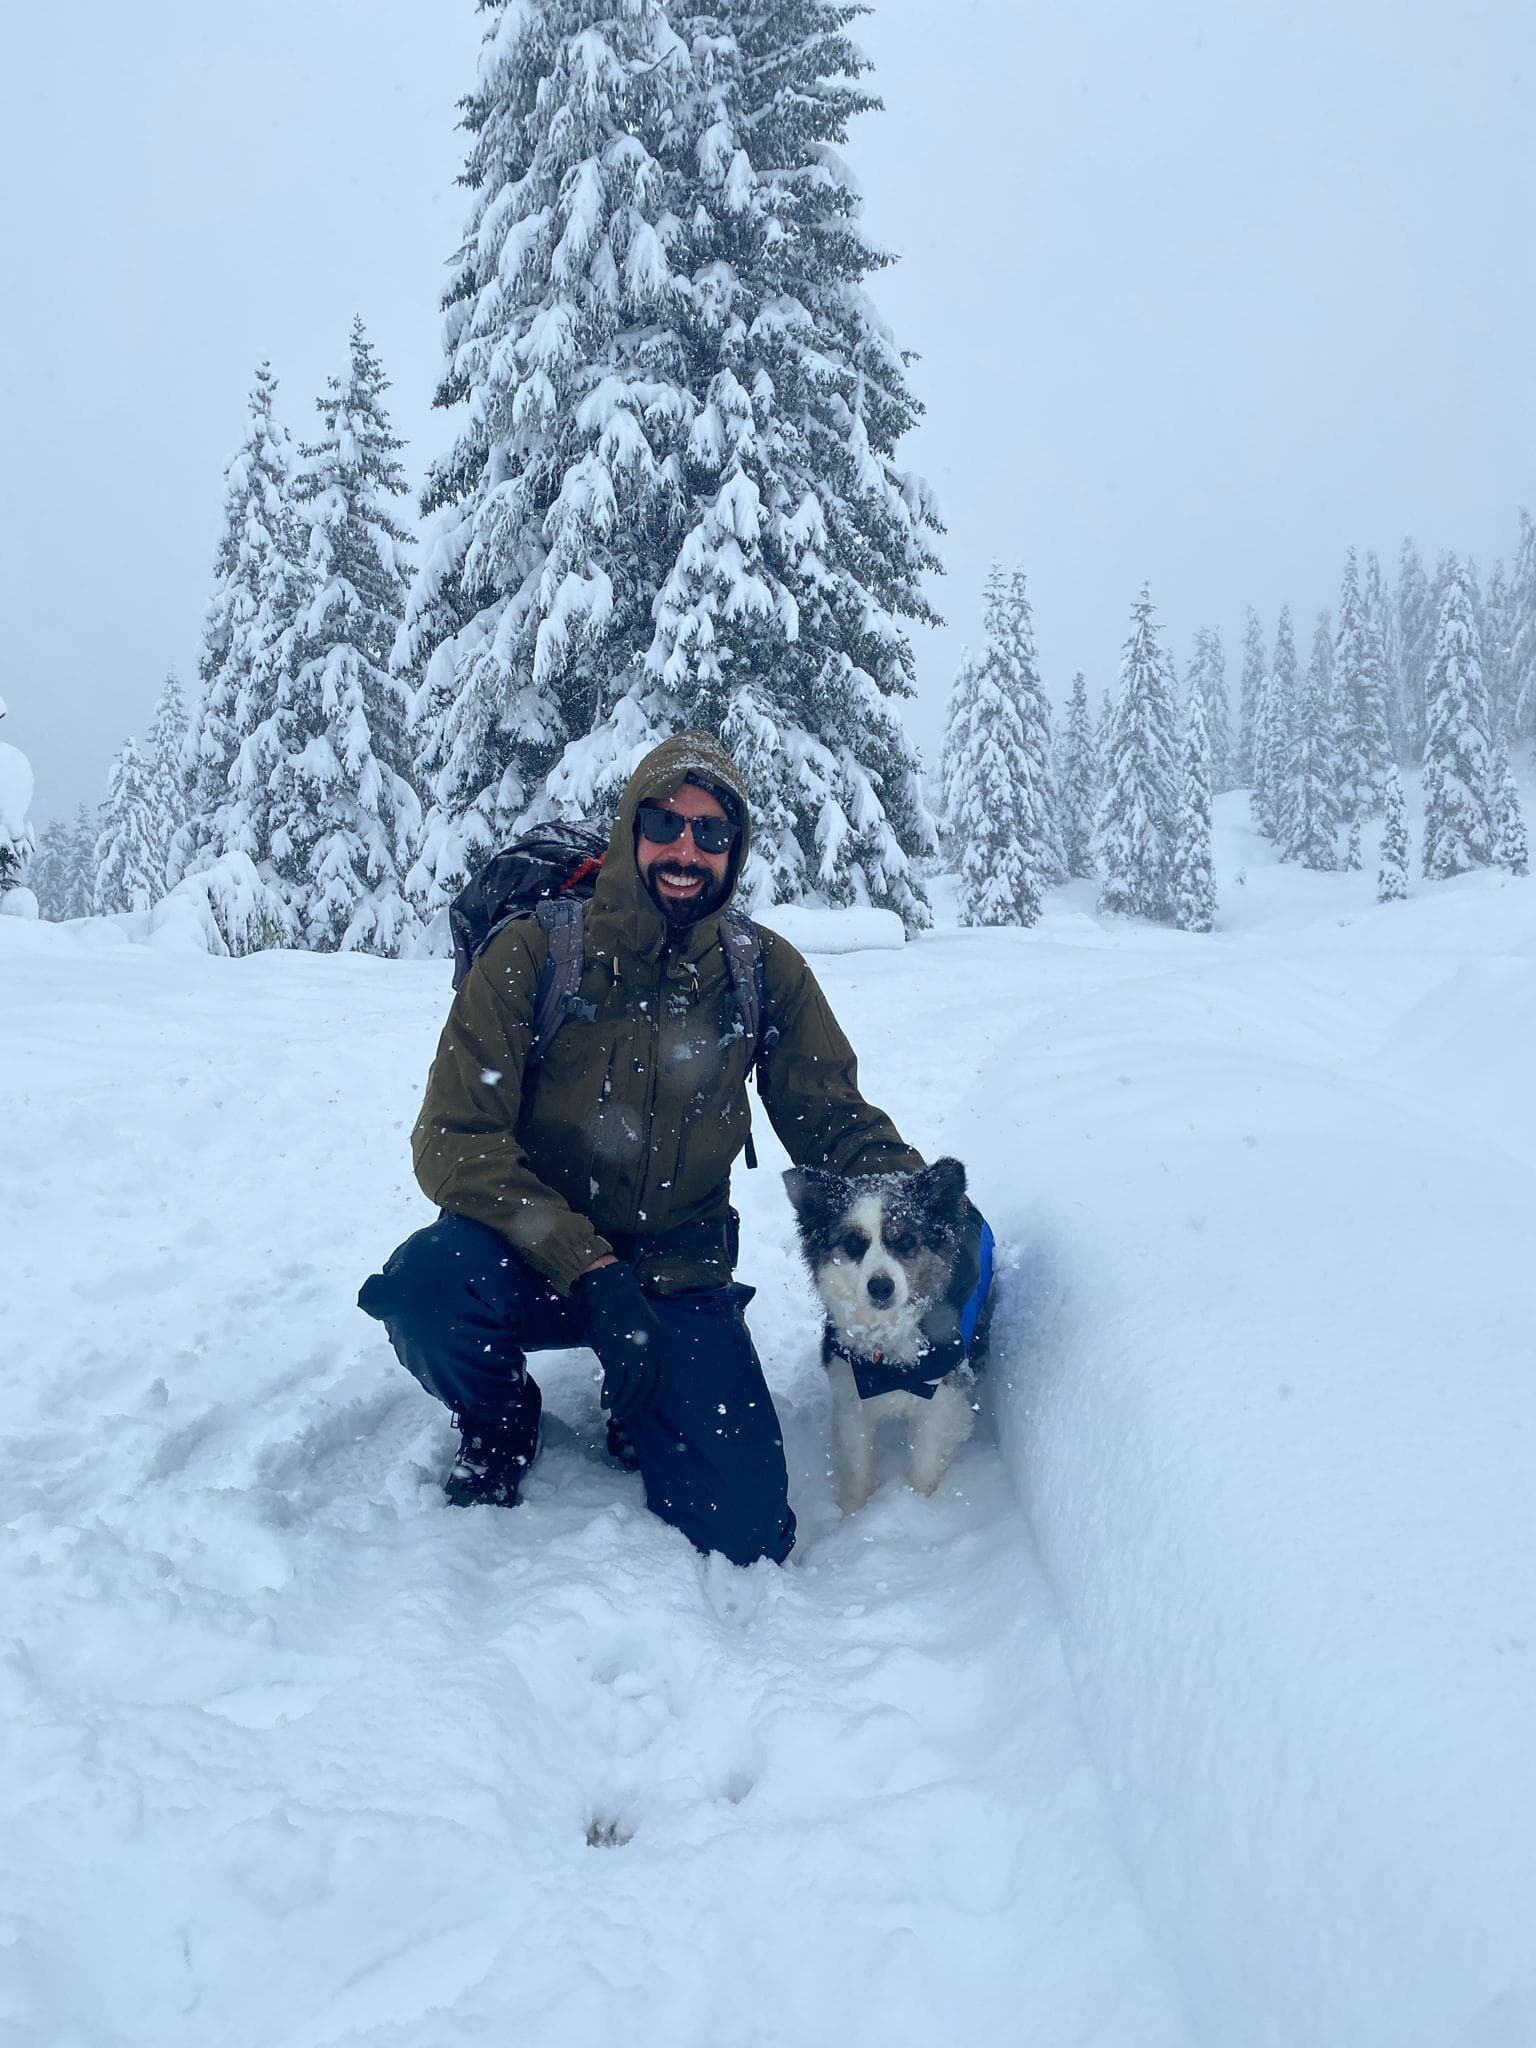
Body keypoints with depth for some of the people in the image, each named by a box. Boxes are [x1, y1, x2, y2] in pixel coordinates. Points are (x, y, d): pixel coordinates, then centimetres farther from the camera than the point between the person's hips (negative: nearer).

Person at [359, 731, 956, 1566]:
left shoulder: (766, 971, -3)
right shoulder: (533, 951, -12)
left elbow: (833, 1117, 3)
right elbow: (454, 1140, -16)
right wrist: (589, 1267, -28)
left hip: (678, 1275, 2)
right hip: (538, 1258, -1)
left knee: (747, 1531, -12)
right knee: (429, 1281, -35)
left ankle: (641, 1418, 23)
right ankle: (500, 1421, 2)